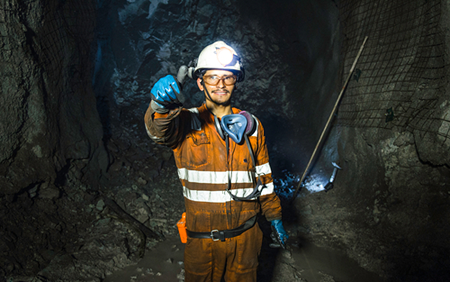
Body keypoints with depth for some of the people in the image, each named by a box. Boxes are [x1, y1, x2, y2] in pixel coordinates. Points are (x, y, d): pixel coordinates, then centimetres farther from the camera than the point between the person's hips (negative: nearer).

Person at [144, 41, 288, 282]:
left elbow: (263, 175, 11)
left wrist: (274, 216, 13)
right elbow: (160, 131, -30)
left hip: (244, 236, 2)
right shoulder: (187, 122, -7)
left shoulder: (251, 126, 2)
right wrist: (161, 106, -52)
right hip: (202, 238, -2)